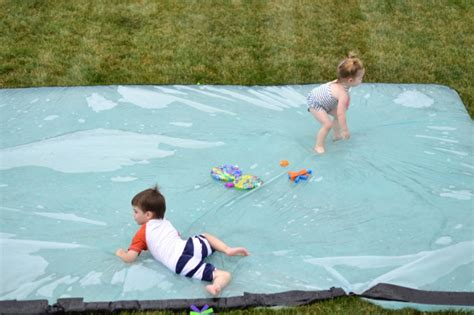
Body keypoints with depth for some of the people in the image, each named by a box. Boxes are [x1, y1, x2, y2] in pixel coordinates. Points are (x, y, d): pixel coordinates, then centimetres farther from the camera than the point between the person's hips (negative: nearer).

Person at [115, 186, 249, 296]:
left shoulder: (142, 233, 14)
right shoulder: (166, 222, 29)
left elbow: (129, 258, 9)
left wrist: (120, 253, 32)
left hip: (178, 262, -5)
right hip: (188, 245, 5)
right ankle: (227, 249, 6)